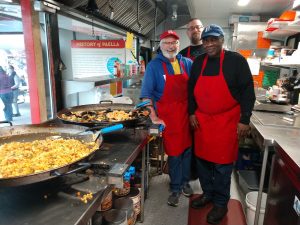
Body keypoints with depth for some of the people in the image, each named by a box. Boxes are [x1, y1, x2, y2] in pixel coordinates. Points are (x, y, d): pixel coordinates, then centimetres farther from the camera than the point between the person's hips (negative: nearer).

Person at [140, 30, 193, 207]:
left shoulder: (188, 64, 6)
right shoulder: (154, 66, -4)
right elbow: (147, 94, -7)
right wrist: (153, 116, -15)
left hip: (187, 113, 4)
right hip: (167, 115, -3)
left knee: (187, 149, 14)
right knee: (174, 152, 4)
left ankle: (185, 182, 37)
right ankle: (175, 188, 24)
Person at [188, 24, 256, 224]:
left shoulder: (236, 60, -7)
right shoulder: (198, 62, 7)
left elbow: (247, 91, -7)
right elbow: (191, 88, 13)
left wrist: (245, 120, -10)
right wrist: (191, 113, 7)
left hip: (226, 121, -4)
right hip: (201, 120, 5)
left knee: (222, 164, 4)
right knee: (203, 159, 13)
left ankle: (221, 203, 23)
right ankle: (208, 193, 34)